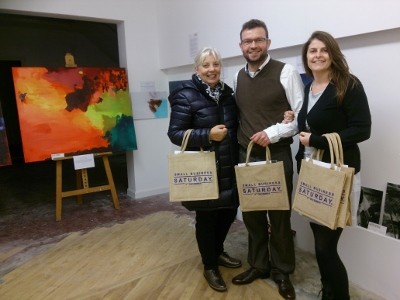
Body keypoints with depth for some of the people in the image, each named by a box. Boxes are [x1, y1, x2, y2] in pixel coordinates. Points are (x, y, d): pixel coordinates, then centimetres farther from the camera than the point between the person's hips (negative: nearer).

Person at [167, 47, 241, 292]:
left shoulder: (227, 93, 8)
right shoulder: (186, 96, -11)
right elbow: (175, 133, -16)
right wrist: (208, 135, -26)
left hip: (227, 167, 6)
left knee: (230, 210, 14)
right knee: (207, 217, 7)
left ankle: (218, 251, 42)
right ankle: (210, 267, 29)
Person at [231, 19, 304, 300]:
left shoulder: (286, 72, -6)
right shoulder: (238, 77, 11)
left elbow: (301, 116, -9)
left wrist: (272, 133, -19)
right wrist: (237, 143, 7)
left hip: (277, 156, -5)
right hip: (245, 157, 5)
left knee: (279, 217, 8)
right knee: (252, 215, 14)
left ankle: (282, 272, 29)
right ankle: (258, 265, 34)